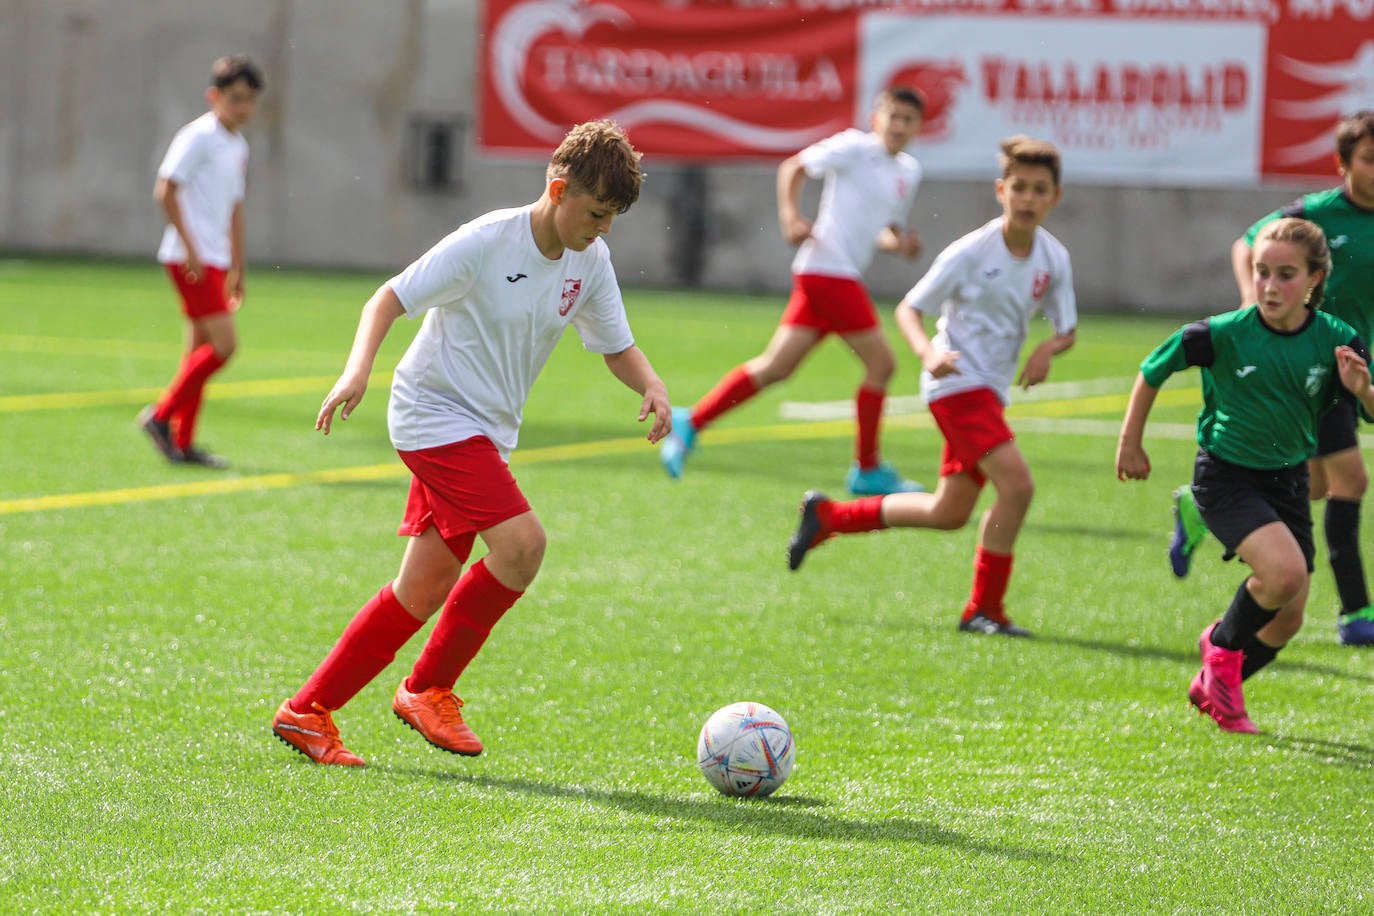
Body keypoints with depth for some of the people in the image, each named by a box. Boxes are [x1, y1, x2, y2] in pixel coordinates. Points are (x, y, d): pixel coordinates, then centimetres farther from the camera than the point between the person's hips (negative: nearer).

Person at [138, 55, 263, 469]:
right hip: (191, 260, -9)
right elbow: (166, 190, -16)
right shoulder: (199, 137, -10)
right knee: (224, 343, -15)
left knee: (201, 348, 9)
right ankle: (161, 415, -6)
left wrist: (237, 267, 24)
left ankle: (182, 442, 13)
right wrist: (189, 246, -20)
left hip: (214, 261, 9)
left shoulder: (238, 147, 16)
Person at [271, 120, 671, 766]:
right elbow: (388, 299, -15)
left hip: (487, 434, 8)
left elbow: (616, 347, 11)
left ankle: (306, 712, 15)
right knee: (521, 543, -23)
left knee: (425, 591, 6)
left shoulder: (590, 263, 1)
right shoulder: (486, 242, -18)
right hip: (436, 414, -8)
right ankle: (429, 690, -5)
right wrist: (357, 371, -30)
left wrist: (652, 386, -10)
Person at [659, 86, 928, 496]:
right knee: (881, 362, -5)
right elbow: (793, 167, -3)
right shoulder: (854, 148, -5)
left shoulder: (909, 172, 18)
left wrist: (900, 243, 5)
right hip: (827, 268, -8)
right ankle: (868, 469, 3)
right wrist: (791, 217, -15)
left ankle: (691, 421, 9)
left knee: (776, 366, 5)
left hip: (843, 275, 8)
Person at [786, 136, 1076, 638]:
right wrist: (928, 353, -27)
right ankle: (984, 609, -11)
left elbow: (1067, 329, 12)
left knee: (949, 512, 13)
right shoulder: (971, 252, -15)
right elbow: (909, 309, -8)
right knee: (1017, 483, -23)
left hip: (991, 390, 8)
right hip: (957, 383, -8)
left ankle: (826, 515, 30)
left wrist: (1049, 348, -12)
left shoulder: (1054, 259, 1)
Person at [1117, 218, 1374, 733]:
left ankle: (1212, 689, 34)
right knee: (1285, 571, -27)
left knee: (1286, 621, 9)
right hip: (1226, 477, -5)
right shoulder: (1224, 335, -19)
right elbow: (1153, 371, -4)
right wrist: (1130, 444, 2)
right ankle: (1223, 644, 2)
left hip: (1287, 480, 5)